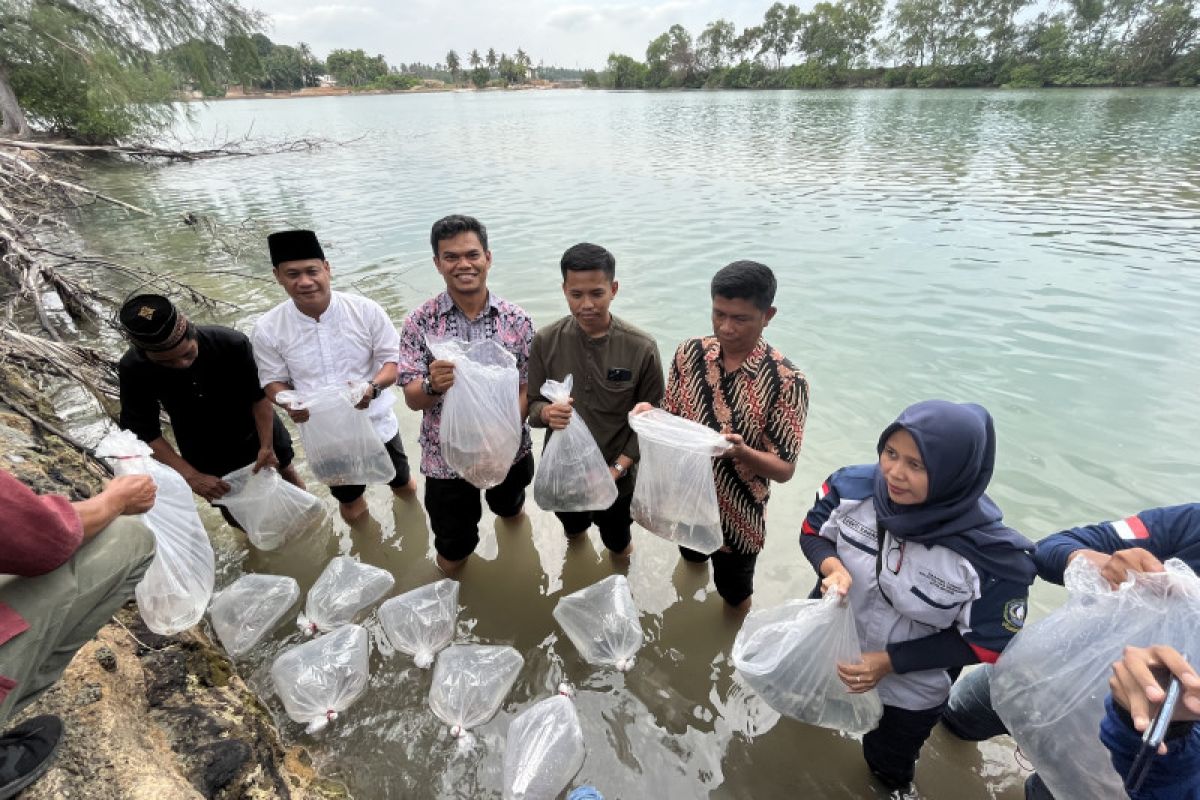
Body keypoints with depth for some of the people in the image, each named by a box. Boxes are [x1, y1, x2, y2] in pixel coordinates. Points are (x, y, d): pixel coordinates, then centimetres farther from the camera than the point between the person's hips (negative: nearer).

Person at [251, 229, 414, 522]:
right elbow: (273, 380, -1)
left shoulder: (366, 311, -17)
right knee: (350, 506, 24)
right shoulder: (268, 330, -12)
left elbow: (393, 361, -10)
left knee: (403, 485, 25)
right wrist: (289, 404, -24)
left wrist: (373, 387, -31)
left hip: (377, 425, -1)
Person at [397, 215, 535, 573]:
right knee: (452, 556, 17)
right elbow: (412, 399, -11)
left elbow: (527, 387, -7)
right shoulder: (420, 321, -11)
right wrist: (432, 385, -34)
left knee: (509, 509, 30)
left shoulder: (516, 319, -10)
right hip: (446, 456, 0)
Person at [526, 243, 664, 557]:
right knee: (573, 530, 29)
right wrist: (546, 412, -28)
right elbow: (533, 404, -5)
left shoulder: (642, 348, -18)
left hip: (618, 477, -1)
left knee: (618, 544, 23)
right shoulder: (545, 342, -13)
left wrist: (619, 468, -18)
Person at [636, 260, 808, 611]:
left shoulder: (786, 381, -23)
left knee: (734, 593, 21)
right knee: (691, 557, 31)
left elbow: (785, 470, -19)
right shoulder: (690, 353, -11)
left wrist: (741, 452, -39)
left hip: (737, 516, -3)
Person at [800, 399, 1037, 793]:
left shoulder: (994, 556, -34)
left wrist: (889, 661, -24)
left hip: (911, 691, -2)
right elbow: (813, 532, -9)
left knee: (889, 766, 30)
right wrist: (832, 566, -31)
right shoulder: (853, 487, -28)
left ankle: (890, 784, 65)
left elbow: (986, 643, -19)